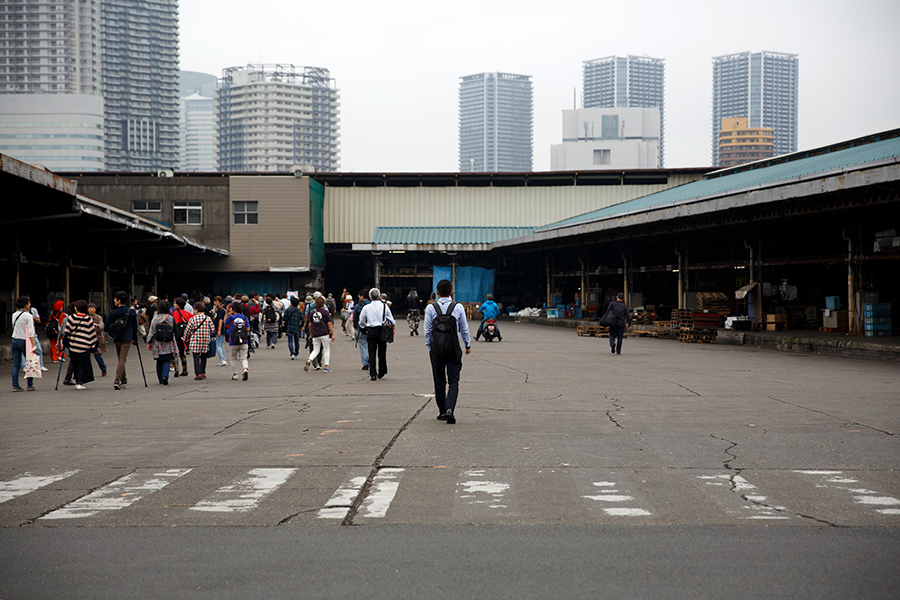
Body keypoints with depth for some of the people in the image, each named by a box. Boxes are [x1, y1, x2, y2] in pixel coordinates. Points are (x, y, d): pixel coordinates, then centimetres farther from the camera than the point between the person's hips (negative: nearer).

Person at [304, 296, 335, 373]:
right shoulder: (325, 312, -3)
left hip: (315, 335, 4)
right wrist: (333, 334, -6)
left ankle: (309, 360, -16)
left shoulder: (313, 312, 9)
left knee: (316, 350, 12)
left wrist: (311, 334, 24)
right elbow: (329, 324, -8)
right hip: (324, 333, -4)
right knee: (326, 350, 7)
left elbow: (310, 324, 13)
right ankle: (325, 367, 4)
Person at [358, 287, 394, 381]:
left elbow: (361, 322, 6)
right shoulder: (384, 306, -1)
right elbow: (391, 319, 5)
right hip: (382, 331, 1)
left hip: (371, 331, -1)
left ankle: (373, 374, -7)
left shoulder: (366, 308, -2)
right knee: (382, 352, 12)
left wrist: (365, 328, 23)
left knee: (372, 352, 1)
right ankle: (381, 372, 20)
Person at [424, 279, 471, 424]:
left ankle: (442, 411, 18)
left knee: (439, 381, 12)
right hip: (454, 349, -1)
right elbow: (464, 329, 4)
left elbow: (428, 330, 0)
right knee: (453, 381, 1)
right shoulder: (458, 308, -3)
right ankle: (450, 409, -18)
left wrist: (429, 347, 12)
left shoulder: (431, 308, -4)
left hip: (436, 348, 1)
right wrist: (468, 345, 18)